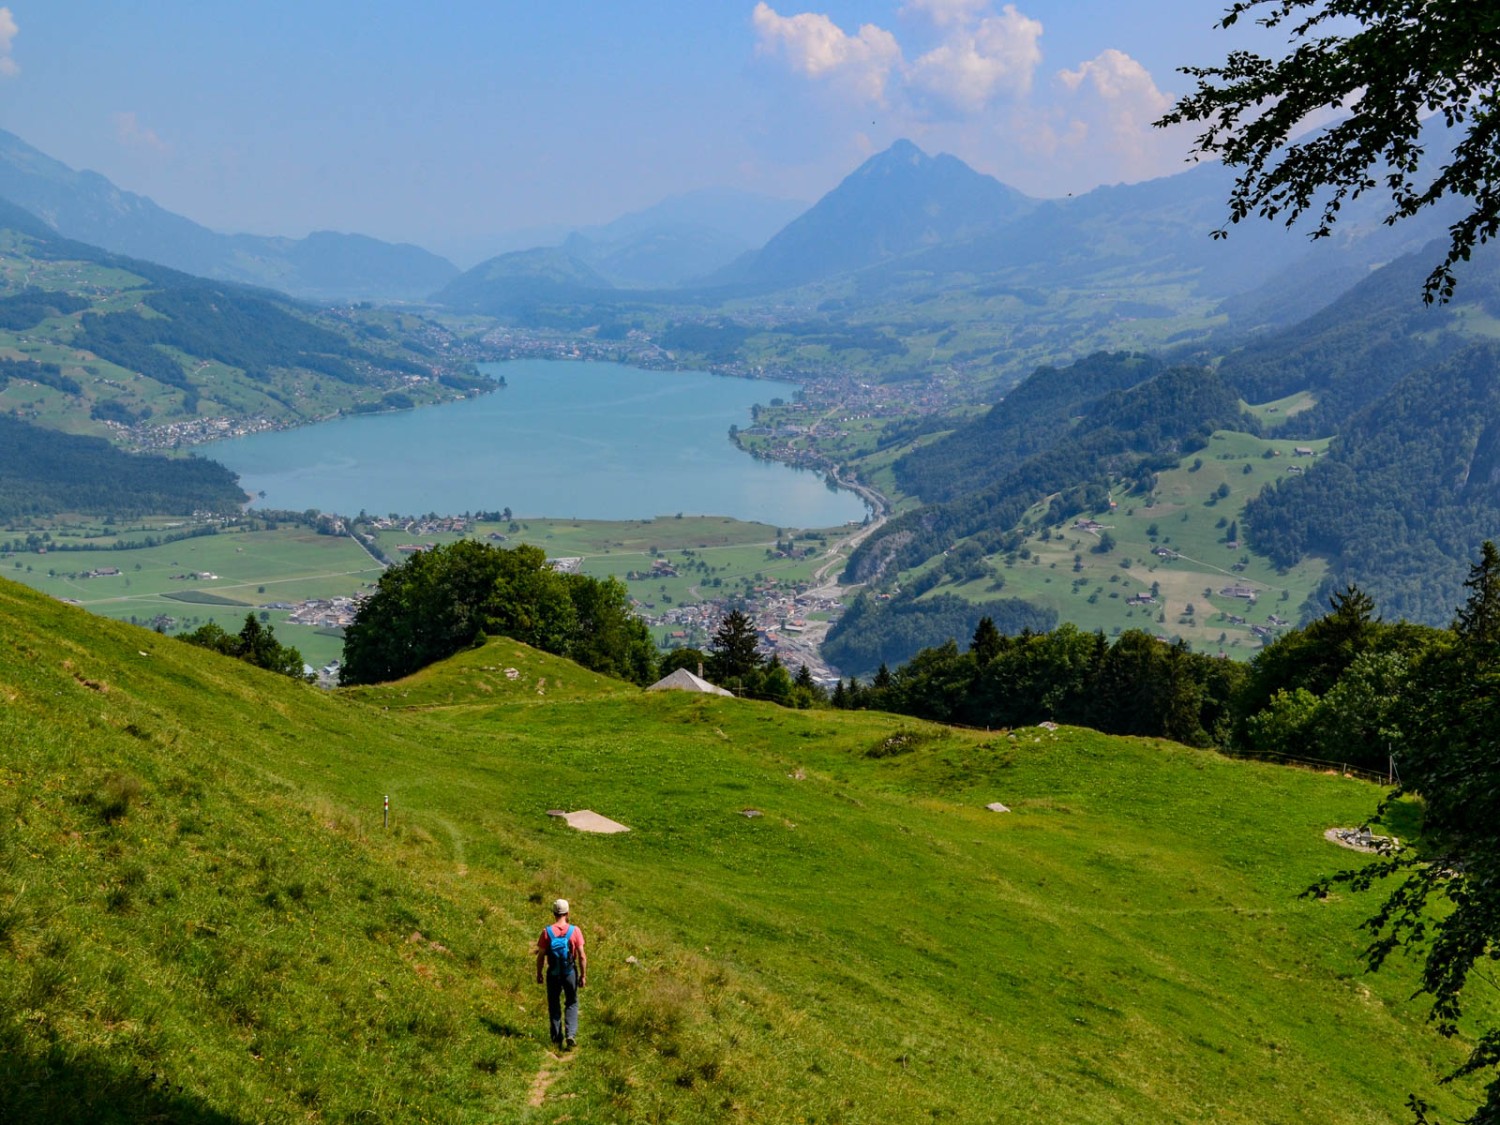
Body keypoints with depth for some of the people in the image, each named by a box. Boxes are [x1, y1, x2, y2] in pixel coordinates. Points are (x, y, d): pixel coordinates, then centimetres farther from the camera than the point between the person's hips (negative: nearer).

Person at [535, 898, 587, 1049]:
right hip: (570, 973, 0)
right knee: (572, 1004, 15)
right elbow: (582, 956, -9)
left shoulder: (547, 932, -10)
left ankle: (557, 1037, 21)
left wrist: (539, 974, 7)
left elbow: (541, 956, -6)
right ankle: (571, 1034, -2)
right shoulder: (575, 931, -11)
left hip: (553, 974, 0)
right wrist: (583, 975, 1)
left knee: (554, 1005, 16)